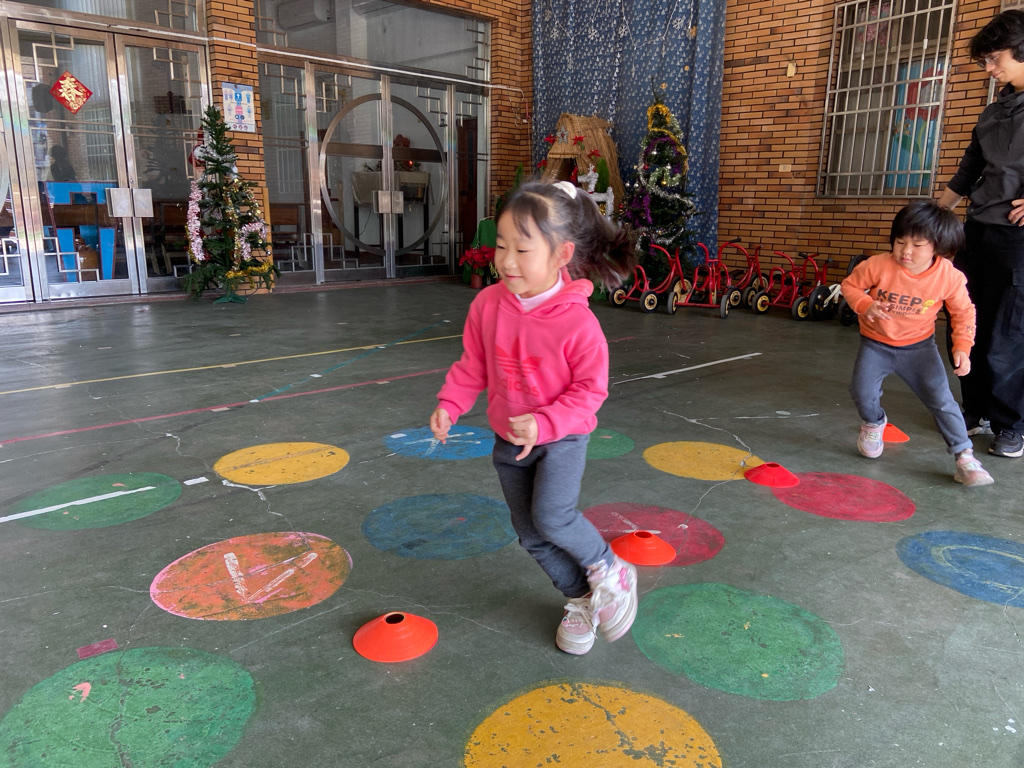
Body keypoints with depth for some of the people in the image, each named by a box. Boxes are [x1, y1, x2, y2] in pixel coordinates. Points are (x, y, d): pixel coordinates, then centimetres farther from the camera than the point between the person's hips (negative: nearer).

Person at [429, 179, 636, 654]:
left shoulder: (577, 321, -24)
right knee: (529, 533, 11)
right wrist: (449, 405, -11)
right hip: (508, 439, 5)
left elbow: (590, 389, -17)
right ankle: (580, 599, 34)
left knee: (552, 515, -24)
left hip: (562, 436, -5)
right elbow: (472, 364, 2)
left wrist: (543, 424, -28)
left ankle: (610, 570, 6)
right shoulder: (487, 304, -10)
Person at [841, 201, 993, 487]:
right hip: (876, 344, 0)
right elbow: (850, 285, -5)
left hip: (919, 346, 0)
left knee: (941, 399, -8)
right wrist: (865, 305, -25)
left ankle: (965, 456, 5)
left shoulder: (950, 277, -16)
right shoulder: (878, 266, -21)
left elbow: (963, 312, -1)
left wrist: (962, 347, -13)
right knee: (863, 392, -12)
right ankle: (874, 423, 25)